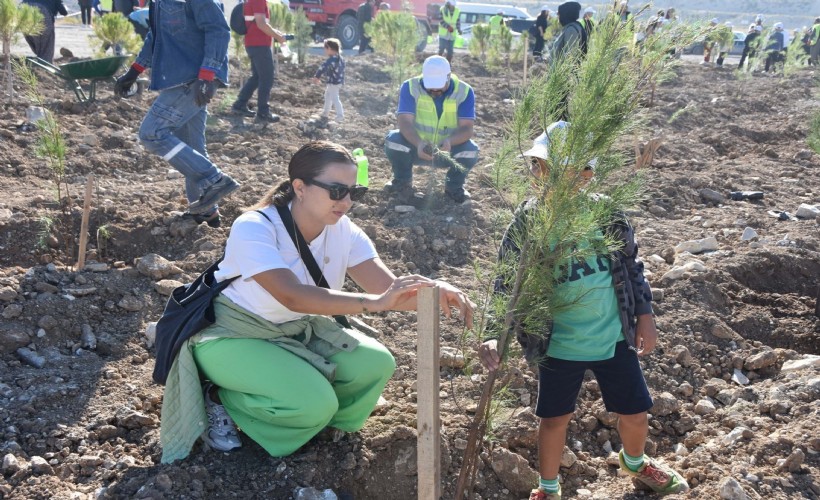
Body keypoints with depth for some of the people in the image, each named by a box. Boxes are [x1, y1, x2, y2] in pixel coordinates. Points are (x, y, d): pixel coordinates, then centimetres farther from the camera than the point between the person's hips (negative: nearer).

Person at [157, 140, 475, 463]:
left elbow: (390, 289, -19)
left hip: (295, 330, 6)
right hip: (232, 335, -6)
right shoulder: (253, 228, -30)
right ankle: (221, 399, -1)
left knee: (375, 363, -14)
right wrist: (375, 302, -52)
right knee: (314, 402, -26)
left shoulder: (344, 232, -11)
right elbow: (293, 296, -44)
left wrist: (435, 292, -40)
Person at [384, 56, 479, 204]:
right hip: (416, 145, 0)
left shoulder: (464, 91, -15)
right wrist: (419, 143, -45)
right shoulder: (411, 87, -16)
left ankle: (454, 186, 2)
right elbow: (405, 122, -25)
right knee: (393, 139, -29)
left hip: (449, 148, 0)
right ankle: (402, 181, 1)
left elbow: (467, 128, -22)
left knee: (471, 150, -30)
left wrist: (449, 141, -44)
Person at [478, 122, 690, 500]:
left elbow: (630, 264, 5)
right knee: (555, 419, 13)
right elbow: (507, 286, -13)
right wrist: (497, 337, -25)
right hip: (559, 345, -2)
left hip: (614, 338, 3)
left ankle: (634, 463, 53)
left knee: (635, 414, 18)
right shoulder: (527, 224, -17)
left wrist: (644, 315, 6)